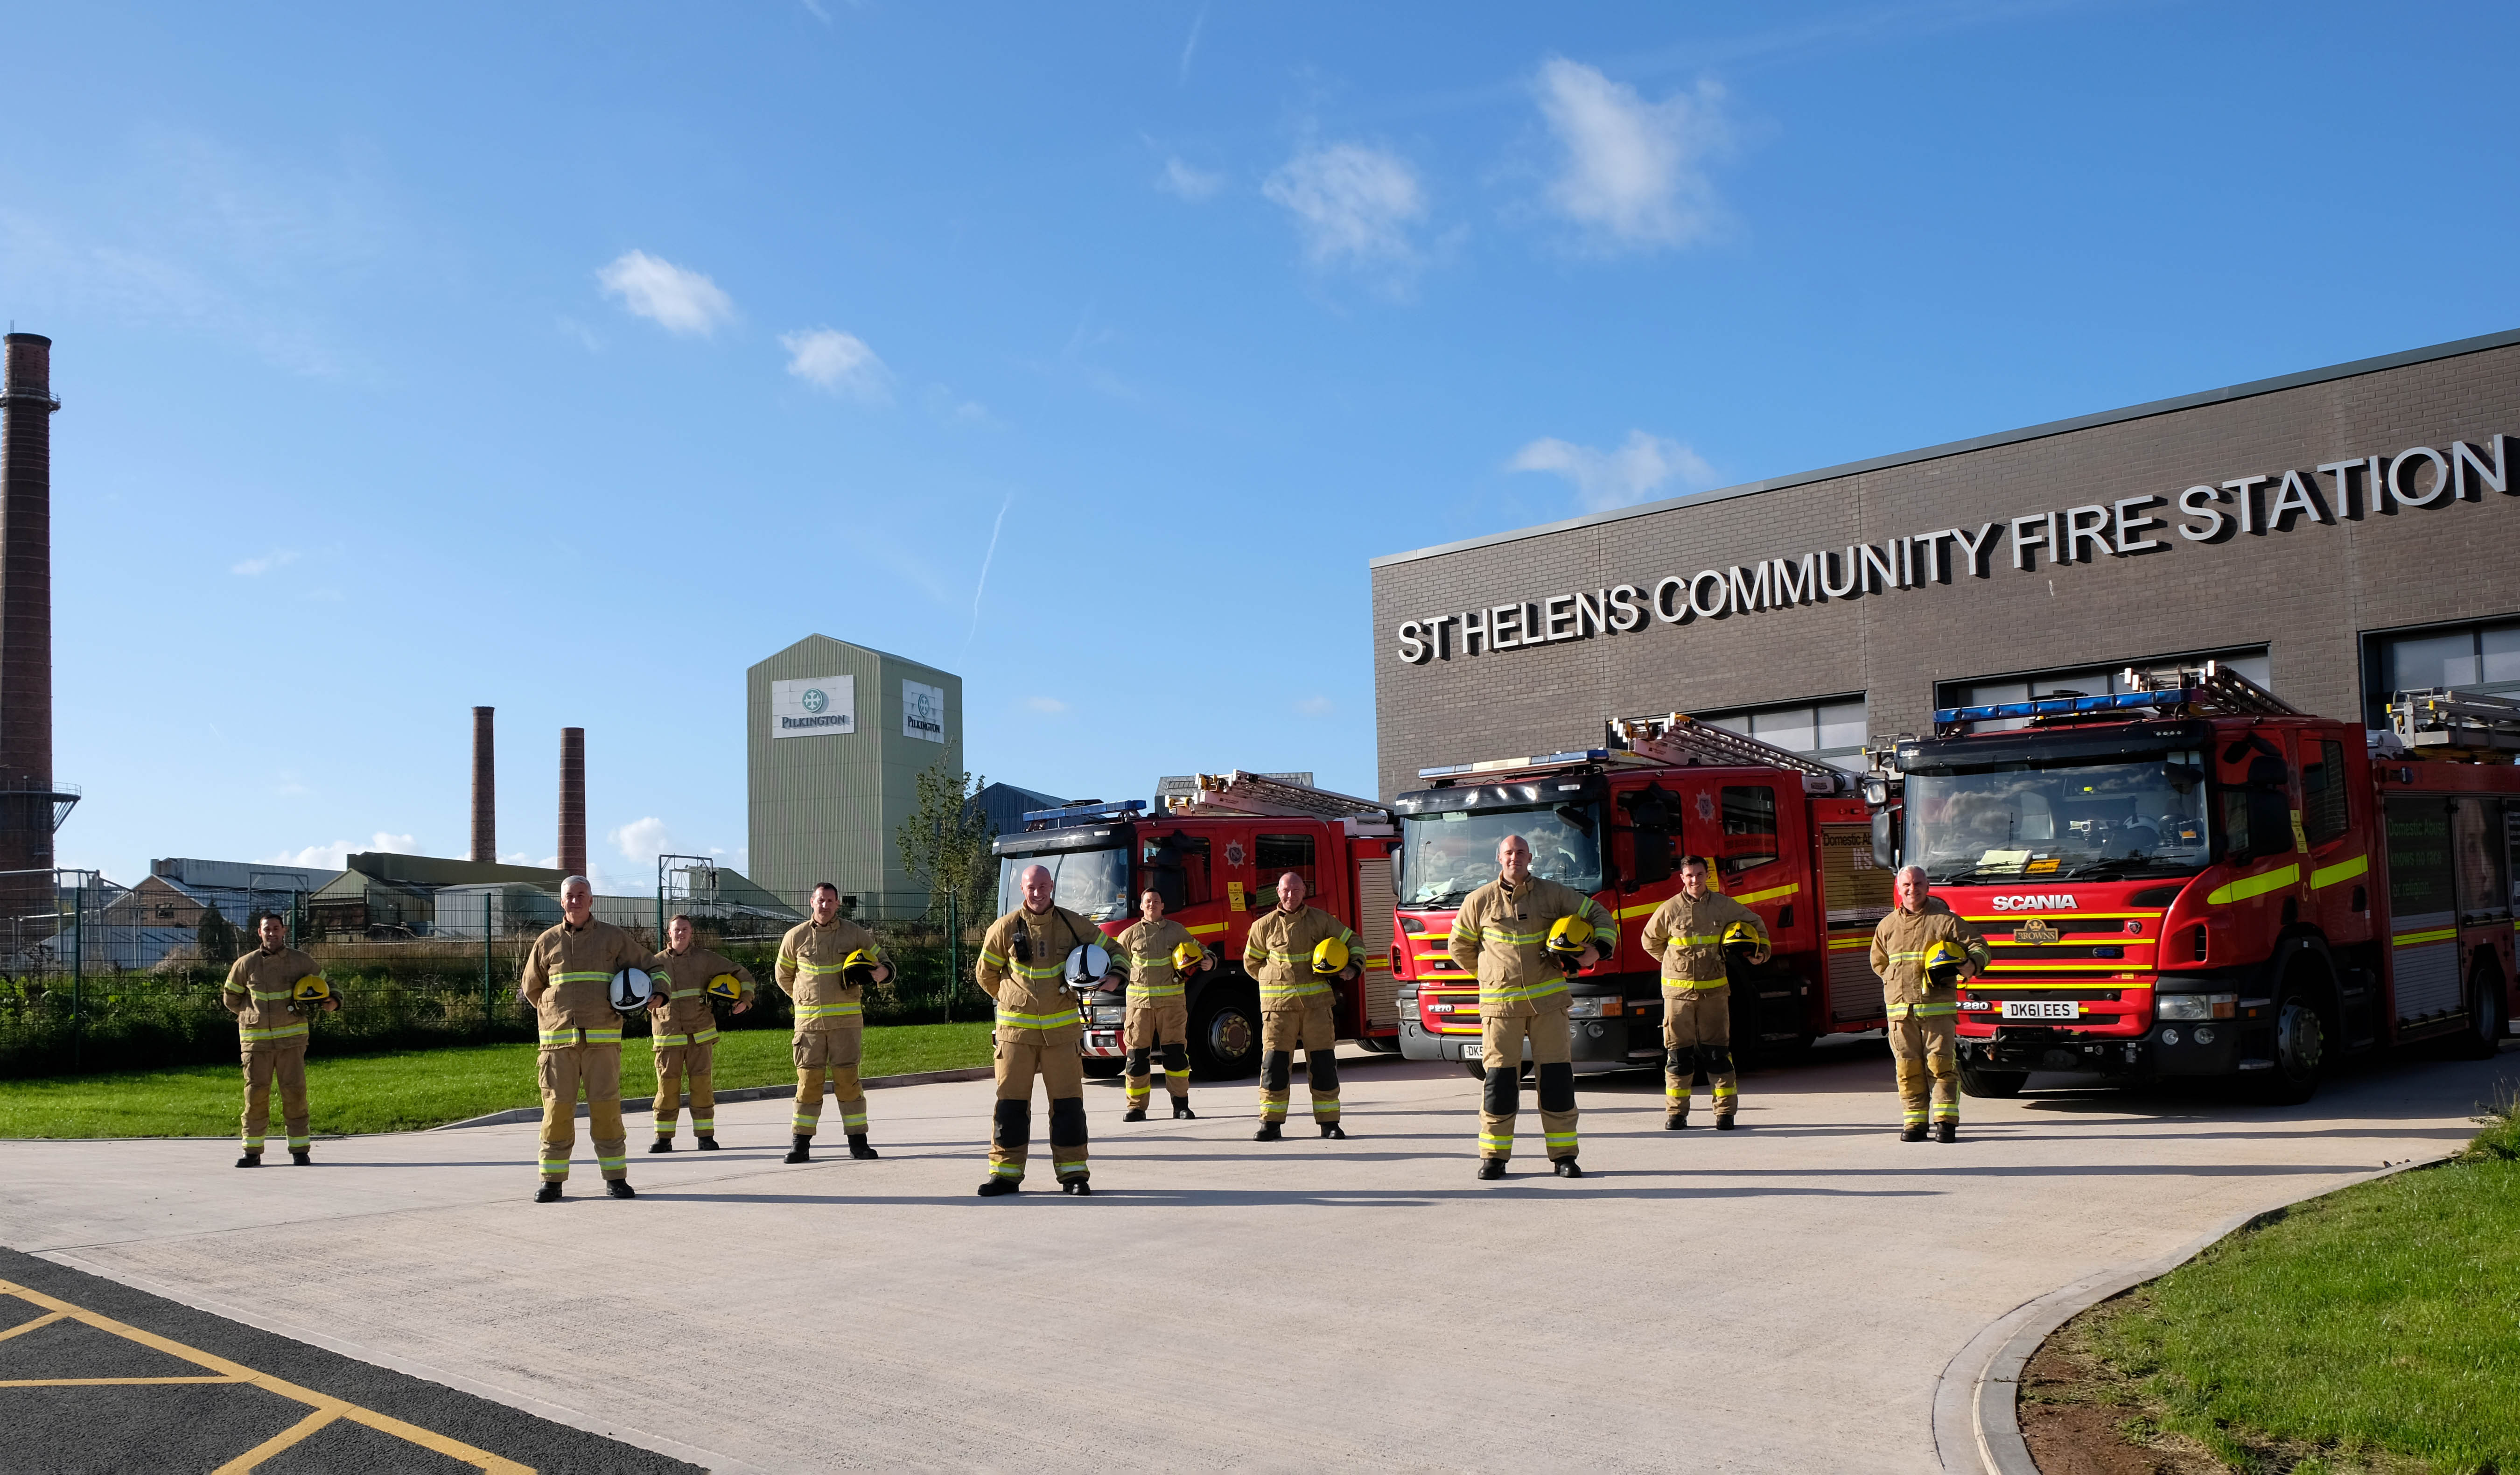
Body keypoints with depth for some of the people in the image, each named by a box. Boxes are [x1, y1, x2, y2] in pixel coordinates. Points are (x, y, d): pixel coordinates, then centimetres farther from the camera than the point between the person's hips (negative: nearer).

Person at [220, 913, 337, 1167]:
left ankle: (300, 1149, 5)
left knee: (295, 1092, -2)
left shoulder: (302, 962, 4)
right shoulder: (246, 964, 3)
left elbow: (322, 989, 16)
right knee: (255, 1094, 1)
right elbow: (230, 998, 16)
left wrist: (332, 1002, -5)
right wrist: (253, 1013, 6)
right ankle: (252, 1151, 10)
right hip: (256, 1038, 0)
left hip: (291, 1037, 0)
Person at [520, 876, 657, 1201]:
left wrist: (657, 992, -6)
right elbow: (530, 987, 23)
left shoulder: (613, 938, 7)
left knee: (606, 1106, -4)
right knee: (557, 1106, -2)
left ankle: (615, 1177, 4)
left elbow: (652, 966, 13)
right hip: (558, 1040, 1)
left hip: (602, 1040, -1)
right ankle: (552, 1179, 6)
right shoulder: (547, 942, 11)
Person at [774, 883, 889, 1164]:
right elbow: (783, 976, 20)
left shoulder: (855, 934, 4)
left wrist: (873, 975, -13)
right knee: (808, 1080, 0)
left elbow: (886, 966, 9)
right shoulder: (796, 937, 5)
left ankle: (858, 1142, 3)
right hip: (809, 1021, 1)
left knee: (848, 1079, -2)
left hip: (846, 1019, -1)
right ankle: (800, 1144, 7)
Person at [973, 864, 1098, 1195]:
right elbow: (986, 973, 12)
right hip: (1016, 1030, -1)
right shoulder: (1004, 928, 0)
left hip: (1062, 1029, 1)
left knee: (1068, 1102, 1)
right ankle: (1005, 1172, 9)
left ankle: (1073, 1173, 9)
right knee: (1011, 1102, 1)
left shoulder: (1072, 924, 3)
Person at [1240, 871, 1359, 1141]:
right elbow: (1252, 963, 15)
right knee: (1275, 1061, -4)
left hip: (1316, 1002, 1)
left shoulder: (1321, 920, 7)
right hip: (1278, 1004, -1)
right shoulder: (1264, 926, 4)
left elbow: (1351, 942, 15)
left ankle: (1329, 1122, 8)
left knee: (1323, 1062, 1)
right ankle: (1271, 1123, 3)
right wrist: (1278, 978, 9)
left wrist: (1353, 967, -2)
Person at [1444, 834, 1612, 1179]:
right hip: (1500, 1003, -1)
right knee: (1500, 1076, -2)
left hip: (1547, 999, 1)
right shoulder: (1480, 901, 4)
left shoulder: (1553, 894, 6)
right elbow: (1459, 946, 15)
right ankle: (1494, 1156, 7)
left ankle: (1563, 1155, 7)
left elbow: (1599, 916, 13)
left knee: (1556, 1075, 0)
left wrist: (1597, 950, -4)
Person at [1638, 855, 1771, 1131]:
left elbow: (1754, 923, 20)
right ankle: (1676, 1113, 10)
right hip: (1678, 991, 0)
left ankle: (1726, 1112, 8)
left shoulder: (1724, 905, 3)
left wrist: (1762, 949, 7)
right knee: (1678, 1053, 2)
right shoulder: (1670, 910, -1)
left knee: (1717, 1052, 1)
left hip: (1714, 991, 0)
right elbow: (1651, 941, 15)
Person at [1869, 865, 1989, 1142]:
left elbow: (1978, 944, 4)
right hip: (1900, 1008, 3)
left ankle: (1946, 1120, 0)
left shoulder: (1944, 921, 2)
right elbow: (1879, 962, 25)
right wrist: (1899, 979, 12)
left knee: (1942, 1064, -6)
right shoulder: (1888, 926, 13)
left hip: (1938, 1007, -3)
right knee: (1908, 1067, 2)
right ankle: (1914, 1122, 9)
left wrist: (1972, 965, -16)